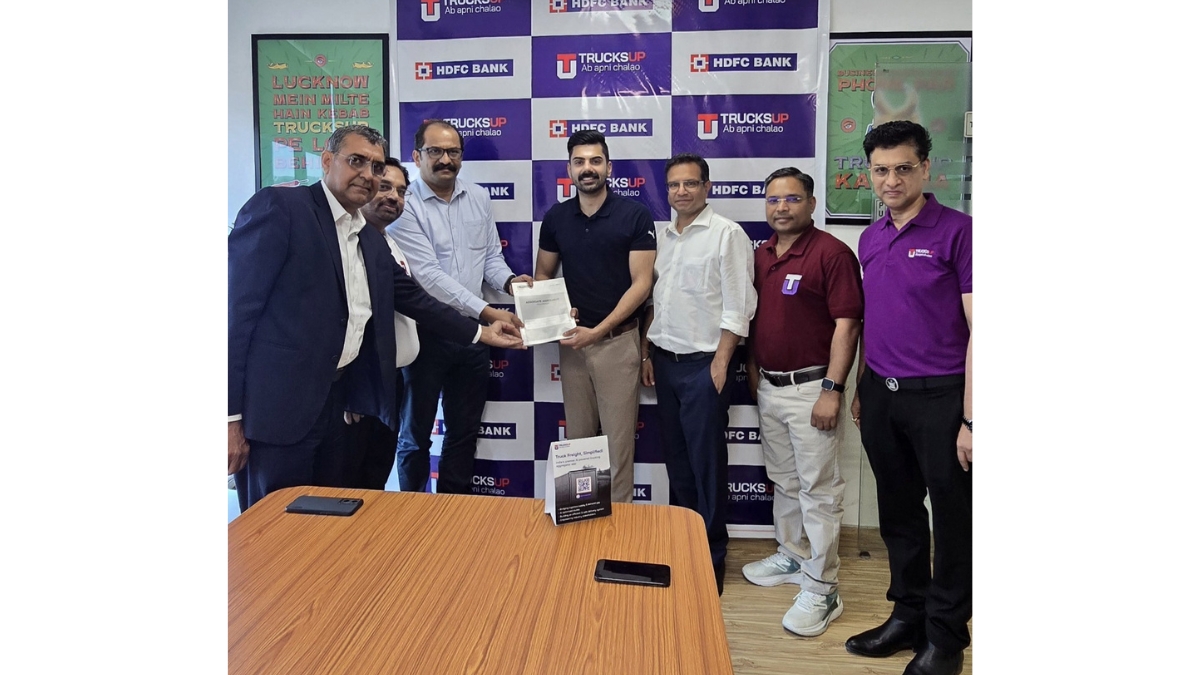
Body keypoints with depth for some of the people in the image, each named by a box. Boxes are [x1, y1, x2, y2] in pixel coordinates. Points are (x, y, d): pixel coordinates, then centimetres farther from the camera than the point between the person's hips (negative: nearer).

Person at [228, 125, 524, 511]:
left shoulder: (371, 241, 14)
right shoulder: (278, 207, -8)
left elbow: (414, 300, 23)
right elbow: (235, 306, -12)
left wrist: (480, 333, 21)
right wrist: (231, 415, -15)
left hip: (334, 403, 7)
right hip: (276, 406, -7)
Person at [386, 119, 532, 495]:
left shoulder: (478, 199, 7)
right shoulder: (405, 207, -11)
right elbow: (428, 275, -20)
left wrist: (509, 280, -13)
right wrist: (487, 312, -26)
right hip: (425, 333, -5)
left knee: (465, 430, 16)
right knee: (416, 432, 11)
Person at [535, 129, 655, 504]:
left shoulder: (635, 215, -7)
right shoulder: (555, 217, 5)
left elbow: (641, 283, -10)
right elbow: (543, 274, 14)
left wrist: (597, 331, -16)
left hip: (618, 340, -3)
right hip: (571, 340, 4)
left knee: (618, 437, 2)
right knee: (577, 437, 12)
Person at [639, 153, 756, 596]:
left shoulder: (727, 234, -8)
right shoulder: (662, 236, 12)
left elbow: (738, 306, -12)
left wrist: (720, 363, -14)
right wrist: (647, 352, 12)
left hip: (703, 364, -6)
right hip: (665, 361, 6)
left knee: (707, 465, 1)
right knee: (676, 460, 14)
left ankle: (711, 559, 14)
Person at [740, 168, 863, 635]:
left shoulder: (831, 253, -12)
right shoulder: (761, 255, 11)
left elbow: (846, 325, -16)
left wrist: (832, 389, -20)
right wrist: (752, 371, 14)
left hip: (809, 387, -7)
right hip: (768, 386, 8)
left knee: (817, 489, -2)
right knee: (783, 481, 19)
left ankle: (821, 590, 7)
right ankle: (792, 556, 35)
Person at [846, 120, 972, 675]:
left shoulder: (957, 231, -10)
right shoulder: (871, 238, 10)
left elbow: (978, 330, -12)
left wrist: (970, 420, -15)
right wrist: (860, 389, 14)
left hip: (939, 398, -6)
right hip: (881, 395, 6)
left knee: (952, 520, 8)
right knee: (898, 513, 16)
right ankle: (908, 616, 33)